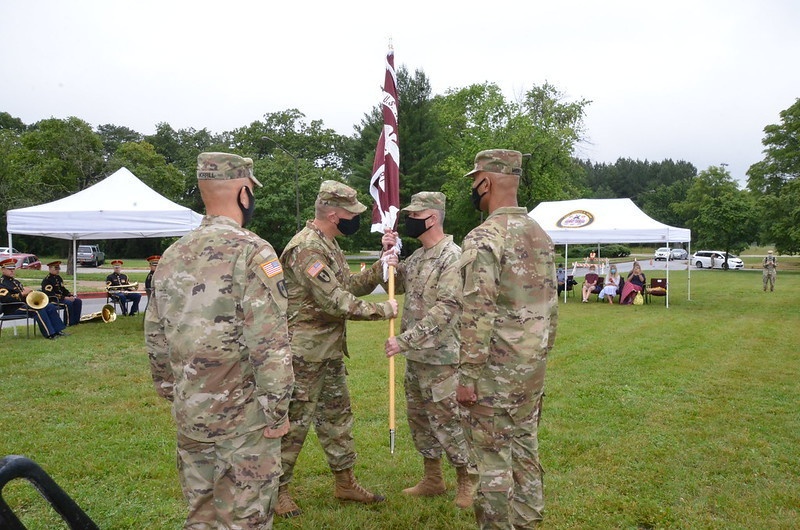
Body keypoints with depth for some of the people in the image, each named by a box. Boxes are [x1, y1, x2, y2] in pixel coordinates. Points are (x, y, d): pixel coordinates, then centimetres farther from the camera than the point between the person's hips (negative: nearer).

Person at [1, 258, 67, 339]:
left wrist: (29, 293, -2)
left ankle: (58, 330, -8)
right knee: (38, 310, -32)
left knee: (50, 307, -5)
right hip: (13, 309, -9)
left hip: (25, 303, 9)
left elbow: (25, 293, 24)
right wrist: (22, 294, -23)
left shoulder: (16, 281, 23)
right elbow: (4, 298, -21)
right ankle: (50, 334, -32)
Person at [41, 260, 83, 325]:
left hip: (62, 297, 9)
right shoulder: (47, 280, -12)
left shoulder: (58, 278, 16)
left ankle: (76, 320, -3)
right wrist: (64, 298, -26)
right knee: (69, 303, -31)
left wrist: (71, 296, -2)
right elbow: (50, 294, -21)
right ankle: (68, 322, -20)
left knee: (78, 301, -7)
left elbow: (63, 289, 18)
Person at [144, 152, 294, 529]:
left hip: (189, 416, 7)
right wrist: (277, 410, -12)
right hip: (243, 418, -6)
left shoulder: (171, 256, 5)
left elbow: (155, 338, 12)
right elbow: (270, 344, -21)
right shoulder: (252, 251, -16)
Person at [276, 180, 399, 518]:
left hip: (330, 351, 10)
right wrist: (383, 311, -17)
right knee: (294, 422, 3)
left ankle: (345, 482, 31)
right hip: (304, 353, -10)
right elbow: (335, 302, -26)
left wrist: (380, 268, 1)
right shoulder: (305, 248, -21)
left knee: (336, 416, 17)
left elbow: (350, 285, 16)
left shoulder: (329, 245, 12)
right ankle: (277, 490, 20)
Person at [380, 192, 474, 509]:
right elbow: (396, 286, 17)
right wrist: (388, 255, 1)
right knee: (419, 419, 18)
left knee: (447, 421, 2)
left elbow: (445, 310, -25)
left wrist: (404, 340, -26)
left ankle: (466, 482, 22)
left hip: (441, 358, -9)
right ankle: (432, 480, 34)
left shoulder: (453, 257, -18)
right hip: (415, 356, 9)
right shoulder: (418, 256, 11)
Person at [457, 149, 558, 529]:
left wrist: (467, 377, -15)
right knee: (525, 449, 18)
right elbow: (551, 306, 14)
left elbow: (478, 315, -21)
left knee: (493, 458, 4)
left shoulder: (484, 237, -17)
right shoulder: (540, 234, 9)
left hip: (495, 370, -8)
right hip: (532, 368, 8)